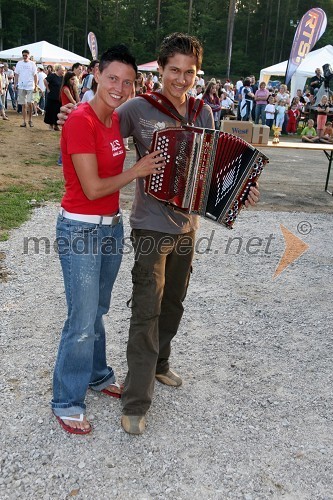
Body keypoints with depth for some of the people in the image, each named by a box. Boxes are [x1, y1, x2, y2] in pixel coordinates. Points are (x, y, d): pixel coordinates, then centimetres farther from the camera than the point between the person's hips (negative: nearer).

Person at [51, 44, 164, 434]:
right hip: (81, 230, -8)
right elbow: (93, 188, -21)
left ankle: (97, 374, 40)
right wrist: (137, 171, -10)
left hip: (112, 225, 8)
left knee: (97, 310, 21)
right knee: (83, 321, 0)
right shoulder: (81, 121, -19)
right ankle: (66, 402, 18)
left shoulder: (115, 119, 7)